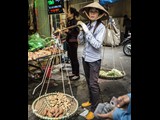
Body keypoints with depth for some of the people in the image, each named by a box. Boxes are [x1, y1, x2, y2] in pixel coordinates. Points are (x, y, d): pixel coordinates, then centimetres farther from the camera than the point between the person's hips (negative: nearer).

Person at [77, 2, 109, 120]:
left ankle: (94, 109, 11)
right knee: (88, 82, 19)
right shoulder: (87, 25, 1)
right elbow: (81, 41, 3)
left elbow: (97, 45, -25)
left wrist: (87, 31, -27)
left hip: (94, 60, -6)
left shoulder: (101, 27, -15)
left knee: (93, 84, -3)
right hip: (85, 57, 6)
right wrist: (82, 29, -12)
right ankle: (91, 101, 37)